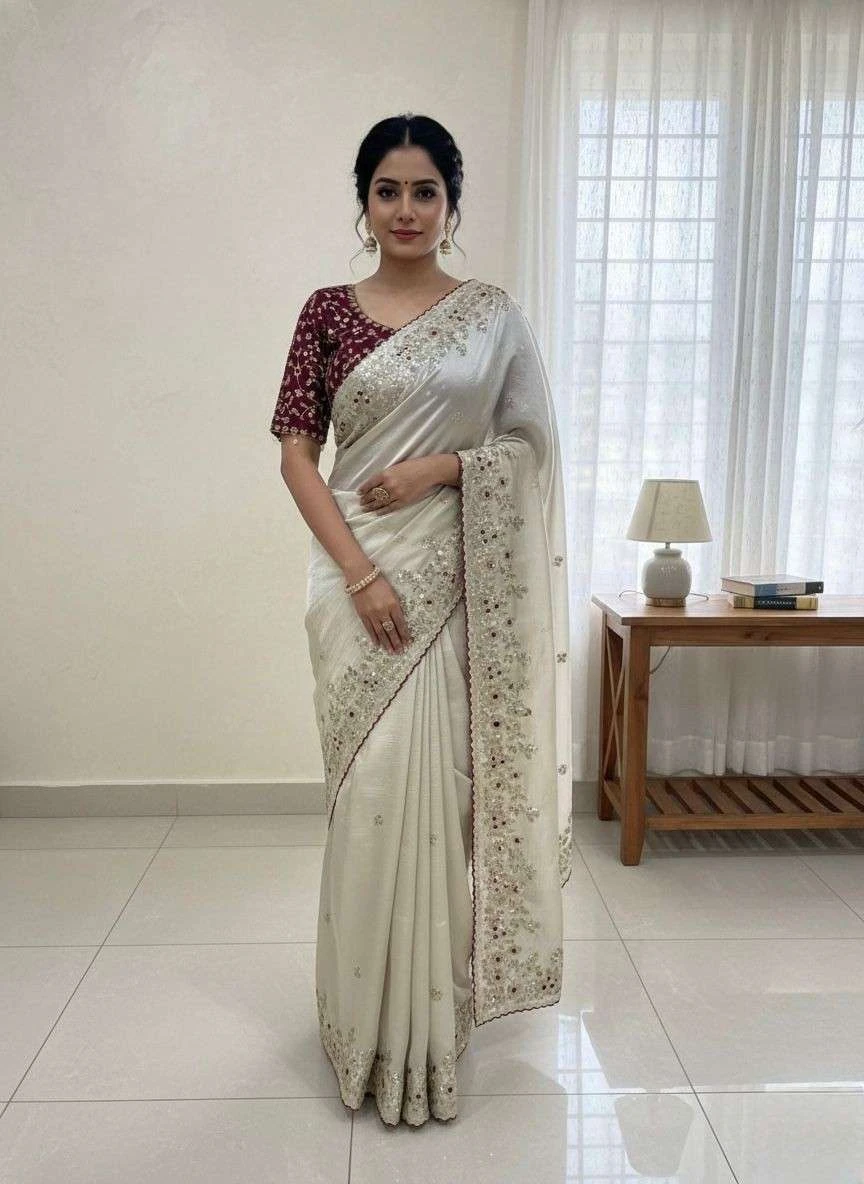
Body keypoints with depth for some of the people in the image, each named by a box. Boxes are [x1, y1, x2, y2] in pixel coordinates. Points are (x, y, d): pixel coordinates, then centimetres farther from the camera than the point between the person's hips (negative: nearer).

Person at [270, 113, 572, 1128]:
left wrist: (440, 466, -11)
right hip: (358, 569, 0)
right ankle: (372, 1025, 22)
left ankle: (428, 1020, 24)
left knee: (434, 781, 3)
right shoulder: (329, 310, 5)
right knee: (371, 784, 2)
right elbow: (295, 449, 0)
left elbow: (532, 440, 7)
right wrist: (359, 573, -12)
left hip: (455, 571, 0)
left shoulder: (493, 314, 7)